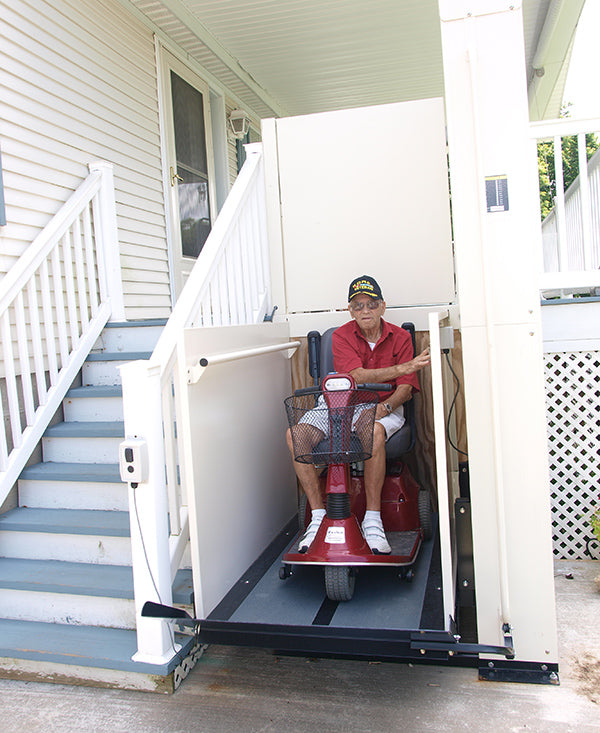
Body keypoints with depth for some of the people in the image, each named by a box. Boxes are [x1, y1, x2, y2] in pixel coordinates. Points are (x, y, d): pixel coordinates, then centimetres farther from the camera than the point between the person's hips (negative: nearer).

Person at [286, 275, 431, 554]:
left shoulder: (400, 337, 2)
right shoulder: (342, 335, -1)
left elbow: (405, 389, -4)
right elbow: (358, 376, -18)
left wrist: (383, 407, -25)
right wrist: (403, 367, -28)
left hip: (385, 408, -2)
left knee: (374, 432, -40)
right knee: (296, 434, -24)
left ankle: (372, 520, -28)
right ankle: (318, 515, -15)